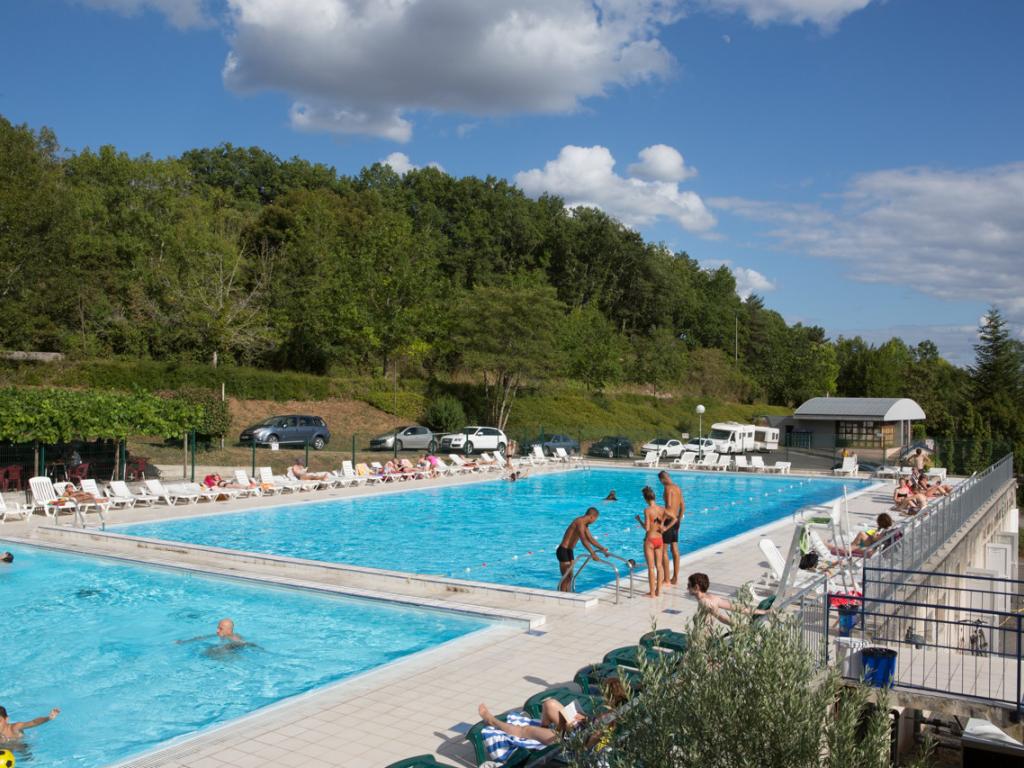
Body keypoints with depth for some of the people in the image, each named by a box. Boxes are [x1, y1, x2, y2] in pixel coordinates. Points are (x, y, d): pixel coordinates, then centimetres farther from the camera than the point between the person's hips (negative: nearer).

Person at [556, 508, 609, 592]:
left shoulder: (585, 525, 10)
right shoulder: (580, 522, -21)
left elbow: (591, 539, 18)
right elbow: (584, 540, -31)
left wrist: (602, 549, 13)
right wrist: (593, 554, -35)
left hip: (569, 551, 10)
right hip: (563, 551, -10)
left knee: (570, 577, 12)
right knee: (566, 577, -8)